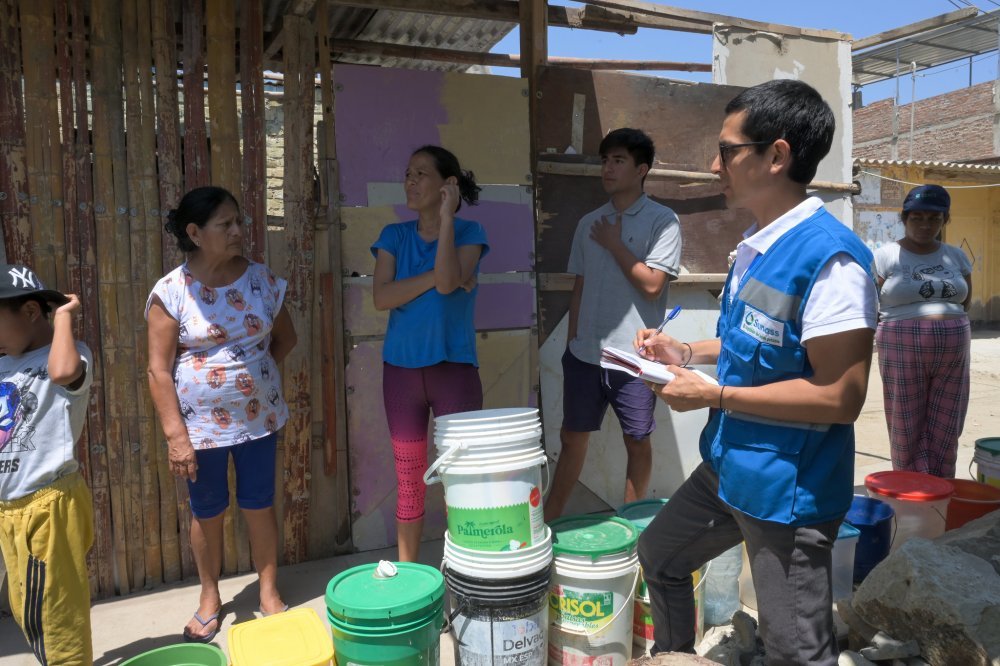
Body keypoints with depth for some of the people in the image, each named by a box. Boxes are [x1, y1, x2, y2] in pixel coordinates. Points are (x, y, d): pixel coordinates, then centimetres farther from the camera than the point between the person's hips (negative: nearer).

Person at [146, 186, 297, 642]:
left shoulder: (262, 280, -3)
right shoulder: (171, 292, -11)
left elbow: (285, 338, 11)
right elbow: (159, 370, -11)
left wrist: (254, 369, 1)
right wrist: (175, 434, -14)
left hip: (258, 417, 2)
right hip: (200, 423, -2)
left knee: (259, 505, 13)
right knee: (207, 512, 14)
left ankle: (269, 592, 31)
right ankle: (210, 598, 35)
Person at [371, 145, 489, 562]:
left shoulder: (468, 233, 0)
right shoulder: (394, 236, 6)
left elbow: (448, 282, -20)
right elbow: (382, 297, -9)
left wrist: (447, 218, -15)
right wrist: (436, 275, -15)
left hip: (455, 367, -2)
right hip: (401, 368, 3)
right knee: (409, 480, 11)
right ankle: (405, 573, 25)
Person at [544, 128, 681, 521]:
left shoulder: (662, 221, -5)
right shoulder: (589, 223, 10)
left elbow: (652, 284, -15)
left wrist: (614, 244, -8)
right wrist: (571, 341, 12)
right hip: (584, 353, 5)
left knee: (637, 442, 10)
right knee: (572, 438, 13)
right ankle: (549, 519, 25)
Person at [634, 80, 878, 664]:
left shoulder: (829, 257, -23)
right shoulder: (756, 249, 5)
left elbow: (841, 396, -25)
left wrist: (715, 396, -22)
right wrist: (687, 352, 6)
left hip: (789, 490, -9)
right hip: (729, 466, 9)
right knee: (661, 557, 25)